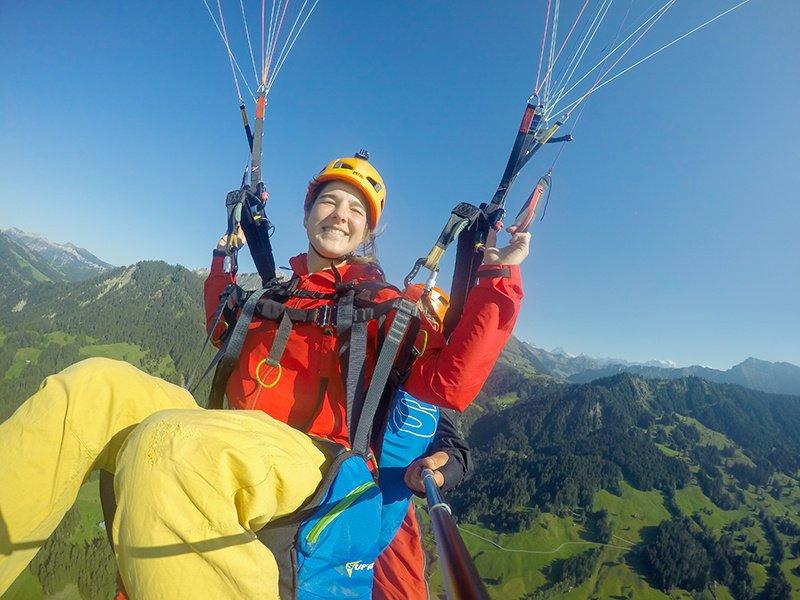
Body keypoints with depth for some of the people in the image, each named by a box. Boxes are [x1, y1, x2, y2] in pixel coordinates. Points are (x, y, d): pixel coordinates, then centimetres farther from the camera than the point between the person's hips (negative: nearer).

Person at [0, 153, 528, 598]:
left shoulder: (386, 306, 5)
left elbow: (450, 386, -10)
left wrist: (499, 277, -12)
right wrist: (223, 260, 34)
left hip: (309, 457, -5)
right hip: (223, 442, 6)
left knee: (162, 442, -35)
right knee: (94, 384, -13)